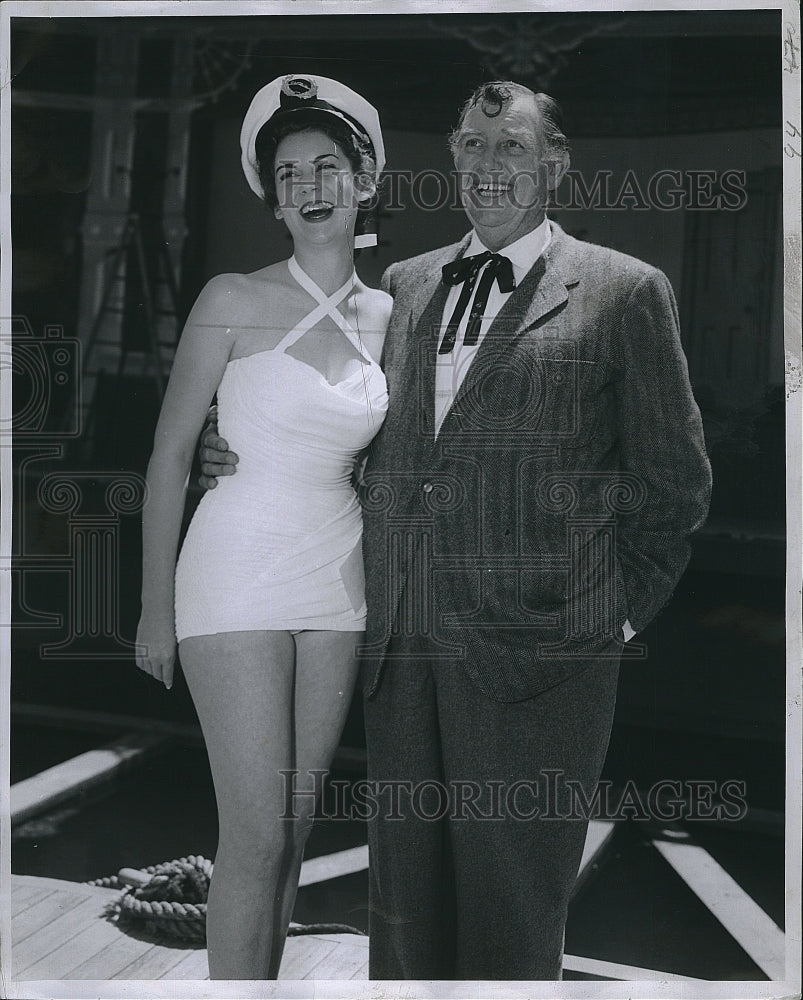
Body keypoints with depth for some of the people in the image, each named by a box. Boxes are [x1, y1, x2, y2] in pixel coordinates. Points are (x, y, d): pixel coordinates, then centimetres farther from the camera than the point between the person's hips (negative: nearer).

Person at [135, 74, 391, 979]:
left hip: (336, 582, 5)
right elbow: (170, 452, -4)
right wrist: (156, 607, -6)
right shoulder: (235, 300, -6)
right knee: (255, 836, -4)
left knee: (296, 828, 12)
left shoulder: (386, 315, 7)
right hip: (239, 576, -4)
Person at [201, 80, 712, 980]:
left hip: (534, 655, -4)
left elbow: (672, 482, 4)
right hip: (400, 646, 5)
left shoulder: (622, 292, 1)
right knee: (404, 908, 14)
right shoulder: (401, 286, 15)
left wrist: (620, 614, 0)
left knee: (510, 918, 7)